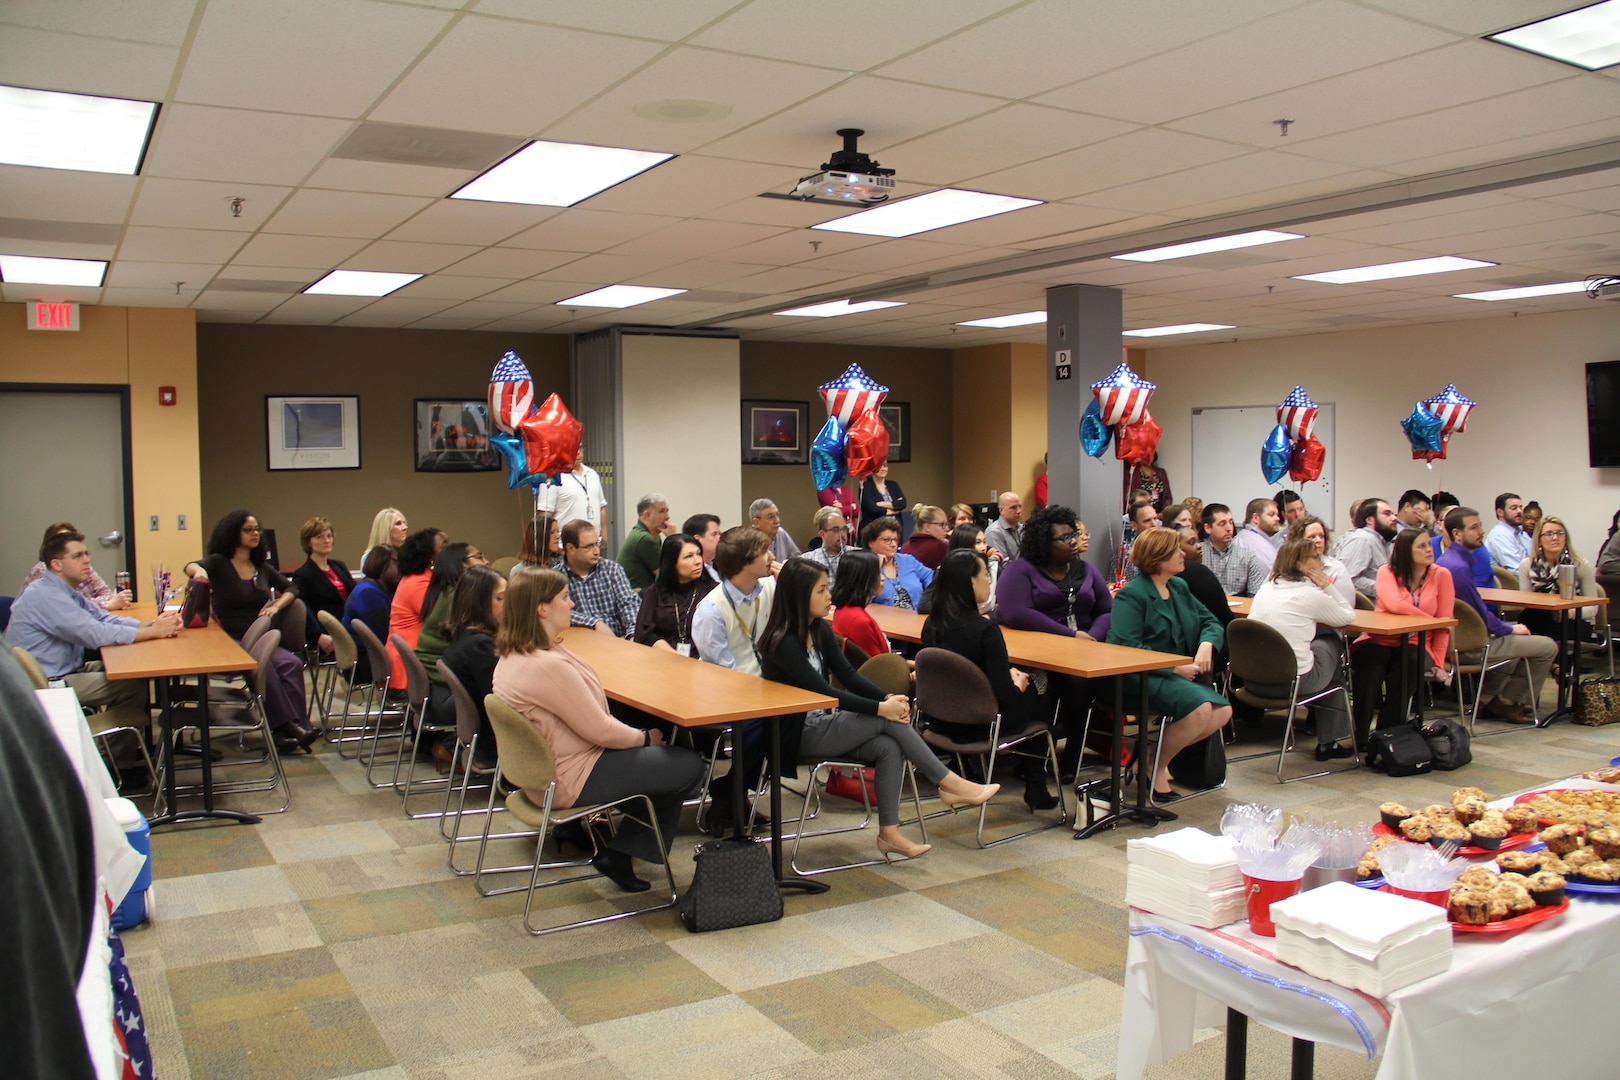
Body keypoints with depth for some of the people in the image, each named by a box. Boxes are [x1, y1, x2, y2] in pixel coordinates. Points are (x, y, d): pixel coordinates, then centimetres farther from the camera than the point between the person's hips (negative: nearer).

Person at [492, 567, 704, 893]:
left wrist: (635, 734, 7)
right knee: (689, 766, -3)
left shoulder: (511, 656, 2)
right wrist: (644, 737, -5)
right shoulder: (548, 665, -29)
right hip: (569, 783, -10)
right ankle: (618, 855, 7)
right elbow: (599, 730, -23)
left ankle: (575, 829, 26)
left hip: (539, 770, 10)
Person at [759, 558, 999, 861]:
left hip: (822, 722, 8)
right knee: (888, 720, -18)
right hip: (797, 735, -8)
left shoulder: (820, 630, 6)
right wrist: (881, 708, -24)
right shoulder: (783, 643, -20)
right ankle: (949, 785, -8)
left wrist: (887, 698, -14)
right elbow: (824, 692, -23)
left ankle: (889, 833, -9)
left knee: (888, 747, -14)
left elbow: (846, 674, 2)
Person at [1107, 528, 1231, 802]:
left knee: (1222, 711, -13)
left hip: (1180, 674, 8)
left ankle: (1156, 752, 1)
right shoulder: (1132, 595, -10)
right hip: (1143, 677, -8)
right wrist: (1173, 667, -20)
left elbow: (1210, 621, 16)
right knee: (1200, 708, -28)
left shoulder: (1179, 587, 15)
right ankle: (1154, 766, -5)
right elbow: (1127, 646, -20)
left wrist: (1207, 644, -8)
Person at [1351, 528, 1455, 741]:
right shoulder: (1387, 571, -1)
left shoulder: (1441, 575, 3)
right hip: (1379, 641, -1)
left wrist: (1438, 662, -6)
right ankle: (1360, 737, -25)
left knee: (1410, 666, -33)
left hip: (1415, 644, 1)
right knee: (1369, 666, -33)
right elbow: (1395, 605, -21)